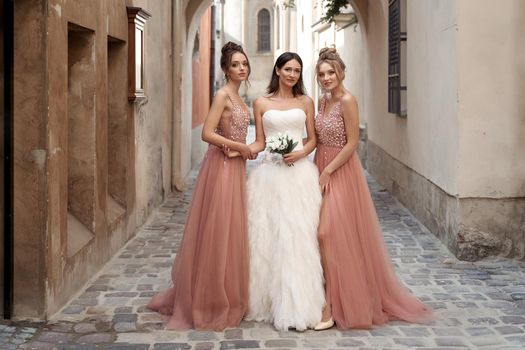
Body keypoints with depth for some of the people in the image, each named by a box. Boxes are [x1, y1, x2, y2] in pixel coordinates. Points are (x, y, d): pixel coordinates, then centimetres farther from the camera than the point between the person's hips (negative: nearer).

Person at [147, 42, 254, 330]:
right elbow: (207, 133, -21)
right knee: (216, 234, -3)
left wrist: (245, 150, 2)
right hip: (221, 167, -9)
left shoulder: (237, 97, 15)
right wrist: (241, 147, -14)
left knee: (231, 233, 14)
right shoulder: (222, 95, -12)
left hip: (235, 167, 9)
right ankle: (208, 303, 9)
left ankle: (225, 298, 25)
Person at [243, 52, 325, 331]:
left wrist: (300, 153, -9)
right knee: (266, 235, -1)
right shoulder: (261, 103, 10)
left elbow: (312, 140, 11)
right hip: (269, 174, 0)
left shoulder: (306, 103, 11)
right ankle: (269, 301, 9)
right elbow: (260, 142, 9)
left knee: (297, 236, -4)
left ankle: (296, 305, 3)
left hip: (299, 174, 0)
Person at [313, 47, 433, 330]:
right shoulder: (323, 100, 11)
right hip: (321, 168, 8)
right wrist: (318, 169, 5)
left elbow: (352, 143, -16)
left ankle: (331, 308, -6)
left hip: (340, 172, -8)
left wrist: (327, 172, -16)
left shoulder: (347, 100, -14)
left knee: (327, 233, -12)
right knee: (323, 234, 8)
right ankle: (332, 300, 20)